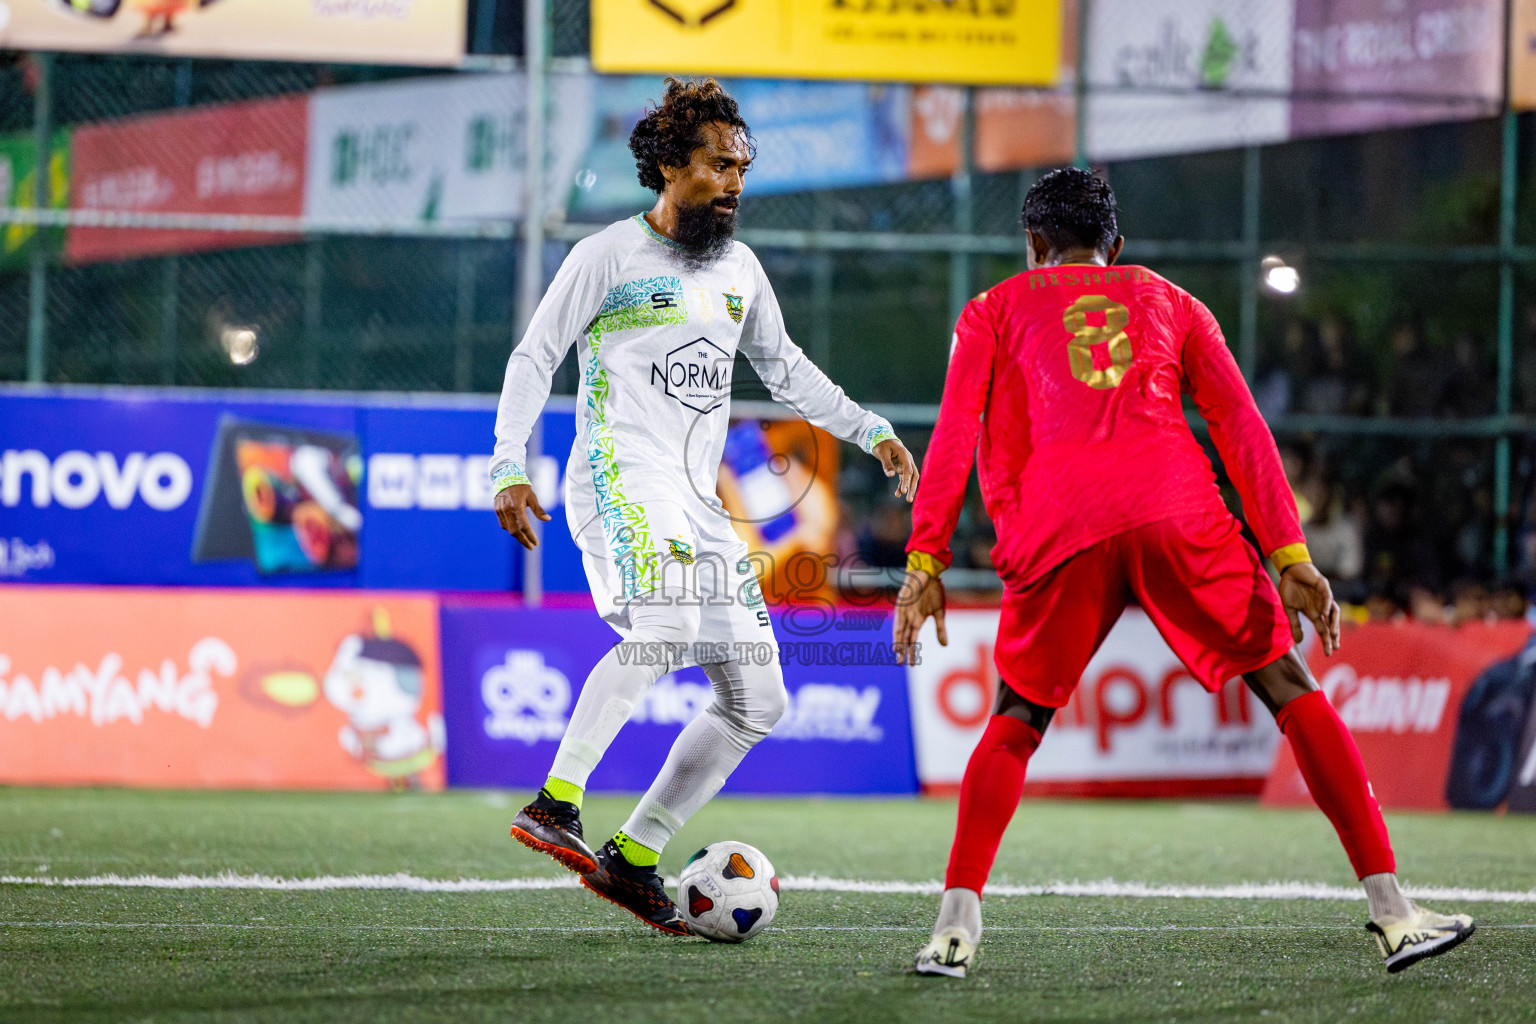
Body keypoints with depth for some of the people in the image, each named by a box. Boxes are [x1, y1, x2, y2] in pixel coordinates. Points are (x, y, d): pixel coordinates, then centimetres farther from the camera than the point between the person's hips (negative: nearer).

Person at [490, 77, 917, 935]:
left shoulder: (739, 270, 18)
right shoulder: (609, 256, 0)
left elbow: (783, 365, 31)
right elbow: (533, 359, 1)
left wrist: (869, 430, 22)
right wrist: (511, 468, -9)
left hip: (698, 502, 8)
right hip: (621, 476, -8)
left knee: (758, 701, 3)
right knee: (667, 623, -36)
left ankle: (634, 857, 9)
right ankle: (555, 805, -36)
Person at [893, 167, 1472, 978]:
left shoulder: (996, 310, 25)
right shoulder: (1169, 303, 28)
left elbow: (956, 434, 10)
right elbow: (1240, 426, 16)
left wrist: (926, 561, 5)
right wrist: (1290, 557, 9)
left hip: (1058, 520, 0)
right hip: (1176, 505, 0)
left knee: (1018, 722, 15)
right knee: (1289, 690, 8)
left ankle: (956, 922, -2)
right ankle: (1392, 913, 0)